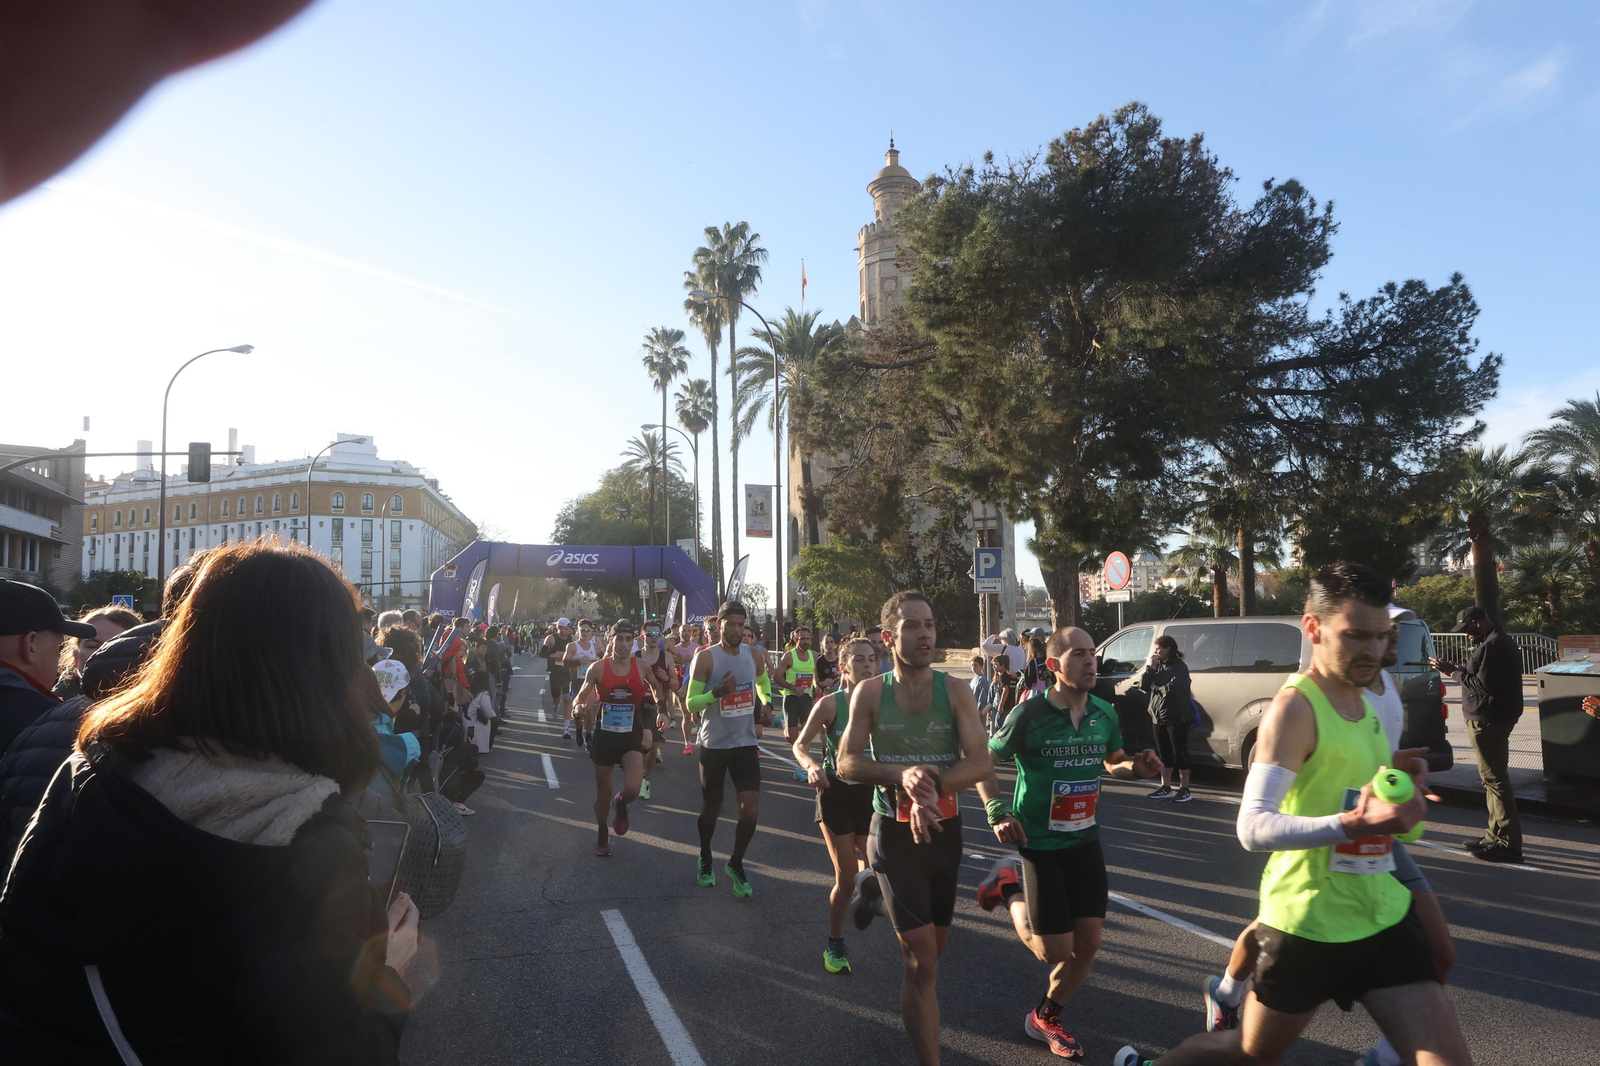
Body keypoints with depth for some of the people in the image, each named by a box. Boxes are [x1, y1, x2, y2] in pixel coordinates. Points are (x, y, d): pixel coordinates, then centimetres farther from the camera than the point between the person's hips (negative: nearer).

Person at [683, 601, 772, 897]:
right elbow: (690, 703, -13)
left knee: (751, 810, -5)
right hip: (714, 744, -3)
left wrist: (766, 704, 11)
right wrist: (717, 693, -29)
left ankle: (735, 863, 18)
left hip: (746, 743, 3)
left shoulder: (754, 655, 3)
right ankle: (705, 861, 38)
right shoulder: (706, 657, -11)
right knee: (712, 808, 13)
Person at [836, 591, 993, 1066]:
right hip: (894, 832, -3)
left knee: (932, 949, 22)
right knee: (922, 960, -8)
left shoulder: (955, 692, -7)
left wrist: (931, 786, -30)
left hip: (944, 829, 3)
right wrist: (902, 775, -27)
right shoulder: (870, 693, -8)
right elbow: (848, 763, -10)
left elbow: (980, 762, -14)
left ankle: (876, 891, 52)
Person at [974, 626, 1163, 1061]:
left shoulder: (1104, 714, -3)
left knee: (1087, 943, 6)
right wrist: (997, 812, -20)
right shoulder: (1029, 714, -19)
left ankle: (1045, 1018, 31)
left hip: (1085, 840, 5)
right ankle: (1010, 888, 26)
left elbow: (1113, 761, 15)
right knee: (1054, 951, -2)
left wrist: (1137, 766, -7)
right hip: (1039, 842, -5)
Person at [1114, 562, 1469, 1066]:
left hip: (1385, 915, 7)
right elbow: (1254, 827, -28)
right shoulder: (1295, 707, -19)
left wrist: (1390, 772, 5)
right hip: (1308, 925, -7)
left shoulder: (1365, 701, 7)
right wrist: (1355, 824, -40)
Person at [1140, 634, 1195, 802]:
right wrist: (1150, 668, -6)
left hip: (1177, 717, -7)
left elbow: (1172, 690, -22)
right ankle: (1165, 788, 22)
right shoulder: (1158, 666, 12)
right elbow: (1143, 684, 5)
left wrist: (1156, 687, -4)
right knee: (1164, 754, 14)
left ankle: (1184, 790, 8)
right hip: (1159, 717, 7)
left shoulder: (1179, 667, -10)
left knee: (1179, 753, 0)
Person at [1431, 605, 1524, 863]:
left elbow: (1484, 685, -23)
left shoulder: (1494, 645, -19)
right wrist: (1460, 671, 9)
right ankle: (1496, 836, 24)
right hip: (1492, 719, 11)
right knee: (1494, 777, 16)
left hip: (1488, 722, -11)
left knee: (1495, 779, -8)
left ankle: (1508, 843, -5)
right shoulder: (1499, 641, 16)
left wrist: (1454, 673, -13)